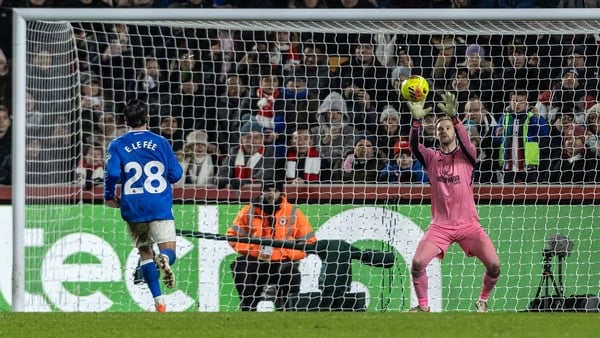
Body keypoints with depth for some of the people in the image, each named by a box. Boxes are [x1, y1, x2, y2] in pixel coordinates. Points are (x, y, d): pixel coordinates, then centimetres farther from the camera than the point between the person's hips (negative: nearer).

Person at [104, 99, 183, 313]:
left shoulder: (118, 145, 1)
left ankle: (158, 299, 5)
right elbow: (176, 174, 6)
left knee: (145, 252, 15)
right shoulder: (160, 143, 4)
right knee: (169, 252, -2)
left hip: (133, 207, 1)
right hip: (160, 206, -1)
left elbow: (112, 173, -12)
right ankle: (164, 260, -40)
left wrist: (109, 196, 5)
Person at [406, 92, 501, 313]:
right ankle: (423, 306, 2)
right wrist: (416, 120, -32)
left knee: (494, 265, -13)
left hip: (468, 224, -1)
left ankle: (482, 301, 15)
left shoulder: (466, 156, 1)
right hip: (440, 225, 1)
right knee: (417, 263, -18)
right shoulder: (431, 158, 5)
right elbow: (414, 146, -15)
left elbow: (464, 142, -22)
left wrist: (454, 117, -39)